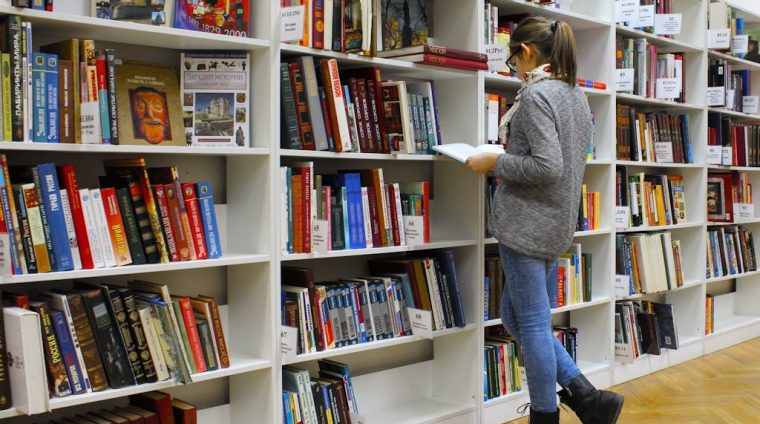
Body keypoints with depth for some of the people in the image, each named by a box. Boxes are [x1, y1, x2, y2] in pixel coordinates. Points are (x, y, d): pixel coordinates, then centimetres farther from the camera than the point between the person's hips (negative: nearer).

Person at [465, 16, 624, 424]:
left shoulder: (535, 94, -14)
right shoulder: (577, 96, 14)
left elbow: (547, 167, -23)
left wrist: (495, 162, -10)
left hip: (527, 223, -9)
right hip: (557, 223, 9)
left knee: (531, 323, 2)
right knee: (515, 317, 17)